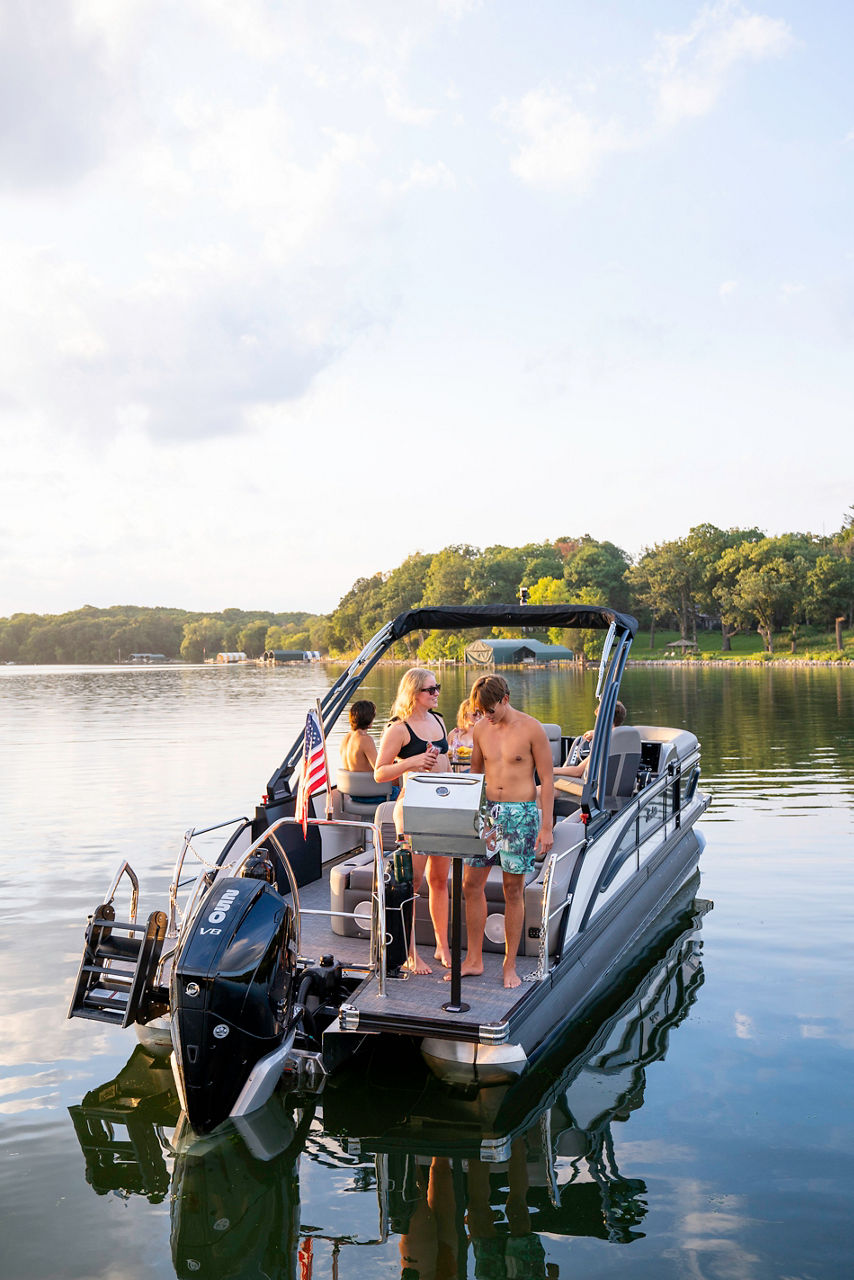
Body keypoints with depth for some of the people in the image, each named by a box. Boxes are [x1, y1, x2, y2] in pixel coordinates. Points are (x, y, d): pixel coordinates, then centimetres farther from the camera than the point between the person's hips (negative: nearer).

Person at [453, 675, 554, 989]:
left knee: (513, 889, 3)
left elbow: (547, 780, -6)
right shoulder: (481, 728, 5)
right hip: (487, 810, 5)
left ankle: (510, 965, 15)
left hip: (521, 813, -4)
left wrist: (546, 827, -9)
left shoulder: (531, 728, -9)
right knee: (471, 883, 3)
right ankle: (474, 960, 16)